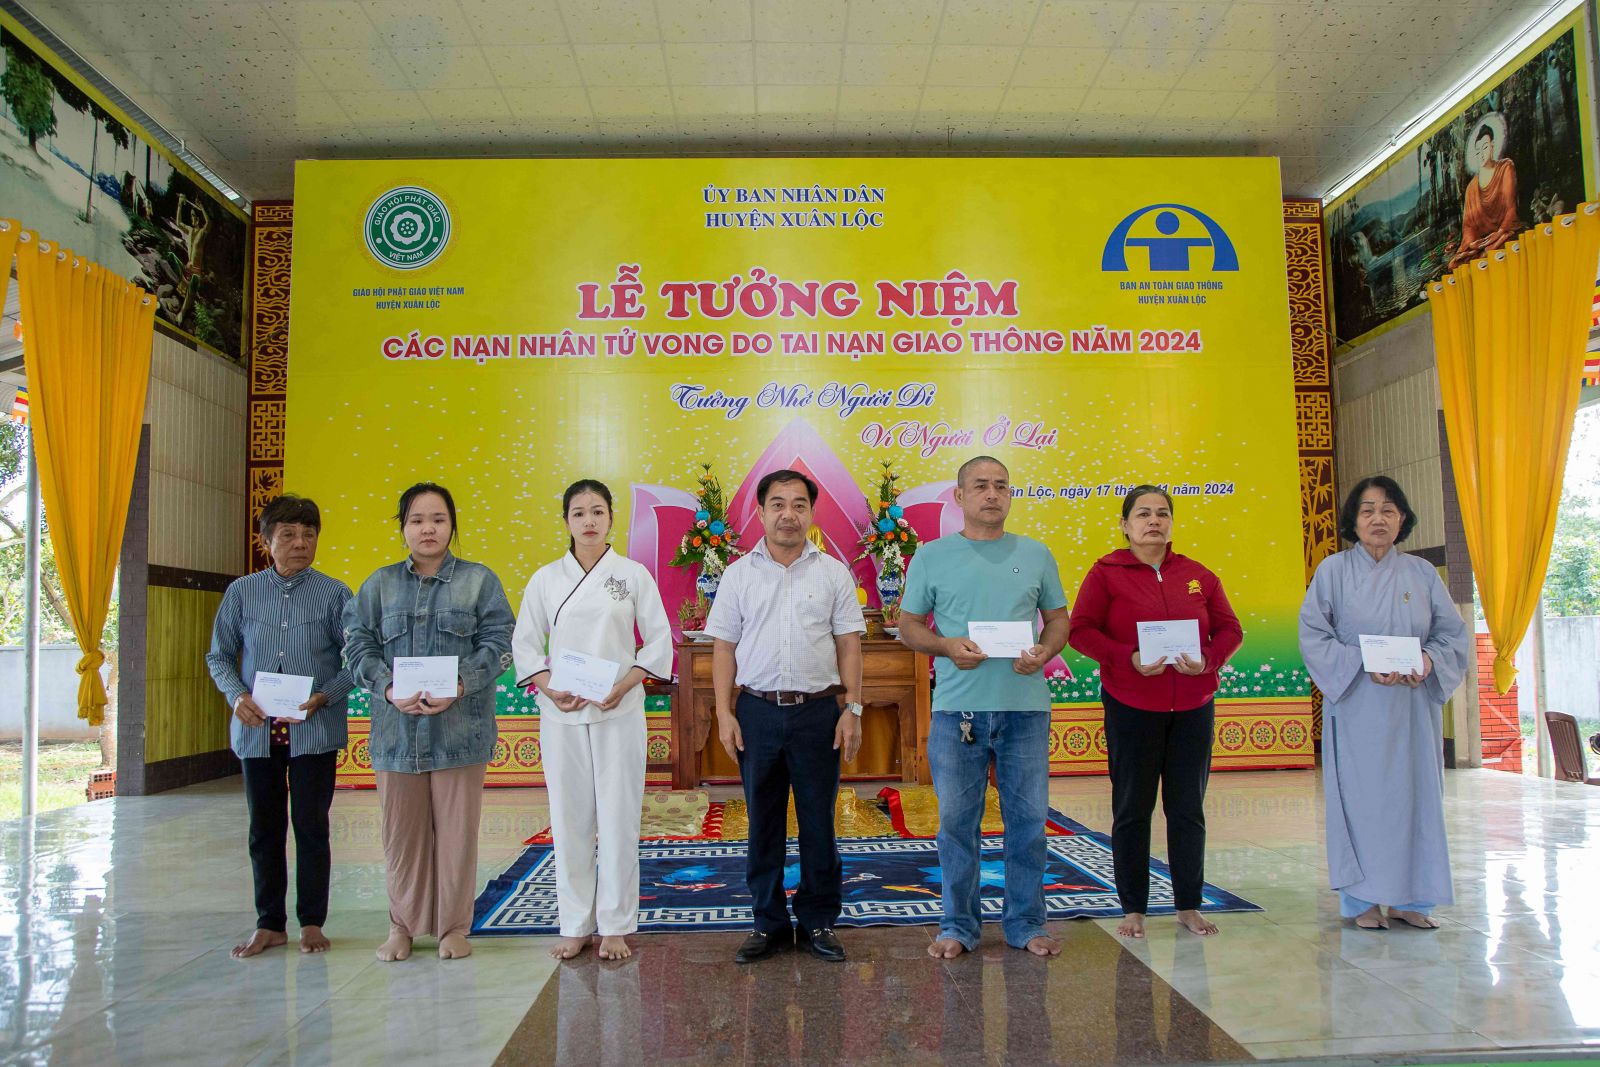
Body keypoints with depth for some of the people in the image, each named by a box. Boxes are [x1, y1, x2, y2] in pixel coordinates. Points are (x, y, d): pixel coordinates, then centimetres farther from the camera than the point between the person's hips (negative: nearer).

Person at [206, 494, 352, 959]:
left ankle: (312, 922, 18)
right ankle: (270, 924, 23)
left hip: (314, 730, -2)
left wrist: (324, 697, -15)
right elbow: (219, 655, 11)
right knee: (264, 829, 11)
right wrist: (237, 696, -6)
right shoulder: (242, 592, 4)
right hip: (257, 729, 2)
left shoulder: (334, 594, -2)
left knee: (311, 826, 4)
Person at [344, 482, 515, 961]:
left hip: (459, 725, -2)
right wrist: (390, 688, -13)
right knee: (401, 830, 8)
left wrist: (460, 685, -17)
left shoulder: (479, 580, 5)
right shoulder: (379, 585, 11)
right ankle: (402, 925, 23)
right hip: (397, 727, 2)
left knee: (456, 828, 3)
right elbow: (358, 644, 5)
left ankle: (453, 926, 17)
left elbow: (497, 643, -2)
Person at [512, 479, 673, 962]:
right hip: (561, 714, 2)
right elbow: (524, 643, 6)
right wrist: (550, 688, -10)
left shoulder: (633, 574, 1)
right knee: (569, 818, 7)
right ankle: (575, 925, 20)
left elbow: (659, 640, 2)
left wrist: (624, 686, -11)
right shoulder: (546, 578, 5)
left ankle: (615, 926, 15)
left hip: (619, 712, -1)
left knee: (619, 818, 2)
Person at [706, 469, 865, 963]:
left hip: (817, 710, -1)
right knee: (763, 820, 8)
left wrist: (853, 709, -4)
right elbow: (724, 647, 5)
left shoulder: (833, 572, 4)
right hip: (757, 710, 1)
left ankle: (819, 921, 20)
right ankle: (768, 922, 21)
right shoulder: (739, 573, 6)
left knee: (818, 821, 6)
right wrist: (724, 713, -2)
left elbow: (849, 644, 4)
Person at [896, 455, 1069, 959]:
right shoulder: (932, 556, 5)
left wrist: (1043, 652, -6)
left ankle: (1025, 923, 22)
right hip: (957, 706, -1)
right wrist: (947, 646, -12)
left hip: (1026, 706, 2)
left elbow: (1058, 619, 14)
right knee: (957, 819, 5)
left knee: (1028, 818, 8)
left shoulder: (1037, 555, 10)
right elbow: (908, 625, 7)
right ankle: (958, 925, 19)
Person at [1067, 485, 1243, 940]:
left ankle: (1189, 906, 21)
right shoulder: (1106, 572, -1)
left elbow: (1230, 629, 9)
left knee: (1188, 809, 9)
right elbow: (1080, 630, -8)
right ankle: (1133, 908, 15)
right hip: (1131, 707, -3)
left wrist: (1207, 660, -11)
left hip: (1193, 708, 3)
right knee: (1132, 809, 4)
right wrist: (1130, 658, -20)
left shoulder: (1198, 575, 8)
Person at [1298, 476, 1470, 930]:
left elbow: (1453, 633, 7)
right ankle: (1362, 898, 8)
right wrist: (1364, 664, -17)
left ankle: (1409, 898, 16)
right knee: (1360, 796, -2)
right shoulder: (1333, 571, 1)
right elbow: (1313, 635, -4)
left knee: (1415, 794, 5)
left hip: (1414, 706, 3)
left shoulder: (1422, 573, 9)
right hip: (1357, 707, -3)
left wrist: (1429, 660, -14)